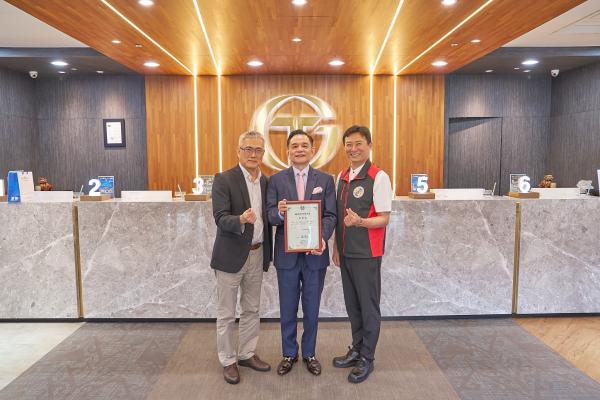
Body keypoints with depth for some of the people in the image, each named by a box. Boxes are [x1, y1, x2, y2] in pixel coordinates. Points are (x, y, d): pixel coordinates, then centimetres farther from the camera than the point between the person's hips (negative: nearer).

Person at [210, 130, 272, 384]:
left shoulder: (266, 181, 6)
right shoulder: (224, 180, -12)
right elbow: (220, 218, -21)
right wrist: (240, 220, -39)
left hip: (257, 255, 6)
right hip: (231, 256, -5)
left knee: (252, 310, 18)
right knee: (226, 313, 8)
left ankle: (247, 354, 34)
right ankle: (228, 361, 25)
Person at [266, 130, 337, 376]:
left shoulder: (325, 180, 2)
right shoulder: (276, 180, 1)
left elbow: (330, 215, -4)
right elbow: (270, 215, -5)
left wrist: (323, 238, -23)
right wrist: (279, 212, -29)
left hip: (315, 254, 0)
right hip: (286, 254, 0)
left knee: (312, 308, 13)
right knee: (287, 308, 13)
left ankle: (309, 353, 33)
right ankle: (289, 353, 32)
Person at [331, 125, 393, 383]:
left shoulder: (378, 177, -12)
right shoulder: (342, 177, 9)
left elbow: (384, 218, -14)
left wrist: (360, 222, -31)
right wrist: (336, 247, 13)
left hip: (367, 254, -6)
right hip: (345, 253, 7)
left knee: (368, 306, 6)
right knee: (352, 304, 18)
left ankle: (367, 358, 22)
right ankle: (357, 349, 35)